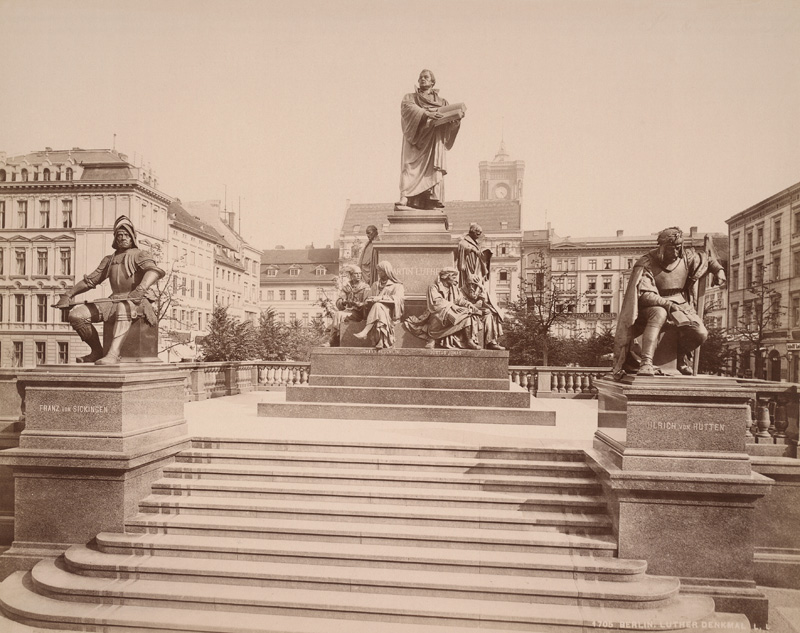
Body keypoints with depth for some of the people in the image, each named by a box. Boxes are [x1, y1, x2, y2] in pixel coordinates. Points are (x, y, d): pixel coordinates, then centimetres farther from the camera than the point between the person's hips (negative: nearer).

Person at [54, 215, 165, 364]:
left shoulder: (141, 255, 5)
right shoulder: (109, 260, 24)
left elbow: (154, 270, -17)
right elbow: (90, 280, 25)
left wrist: (142, 288, -37)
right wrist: (68, 295, 12)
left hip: (138, 302, -6)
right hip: (114, 301, 6)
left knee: (123, 307, -42)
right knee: (76, 315, -10)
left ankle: (113, 354, -54)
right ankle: (97, 352, 5)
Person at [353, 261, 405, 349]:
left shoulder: (397, 285, 10)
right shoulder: (375, 285, 27)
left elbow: (398, 298, -10)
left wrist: (381, 298, -23)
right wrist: (369, 300, -6)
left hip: (391, 313, -4)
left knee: (377, 306, -35)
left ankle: (365, 332, -45)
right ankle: (381, 342, -48)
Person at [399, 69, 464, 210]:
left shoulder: (441, 102, 22)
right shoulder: (410, 97, 17)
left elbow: (450, 122, 9)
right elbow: (409, 108, -7)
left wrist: (457, 118, -16)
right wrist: (426, 114, -24)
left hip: (433, 141, 1)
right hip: (415, 139, -1)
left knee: (433, 169, -16)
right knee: (410, 167, -20)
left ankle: (433, 203, -24)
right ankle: (404, 198, -34)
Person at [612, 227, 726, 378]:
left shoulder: (687, 256, 1)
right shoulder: (646, 263, -15)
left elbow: (707, 259, 22)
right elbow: (643, 294, -23)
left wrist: (719, 270, 3)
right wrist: (667, 304, -31)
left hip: (680, 304, 5)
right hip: (653, 306, -5)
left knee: (701, 334, -18)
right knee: (659, 314, -42)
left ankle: (682, 353, 16)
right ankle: (646, 362, -48)